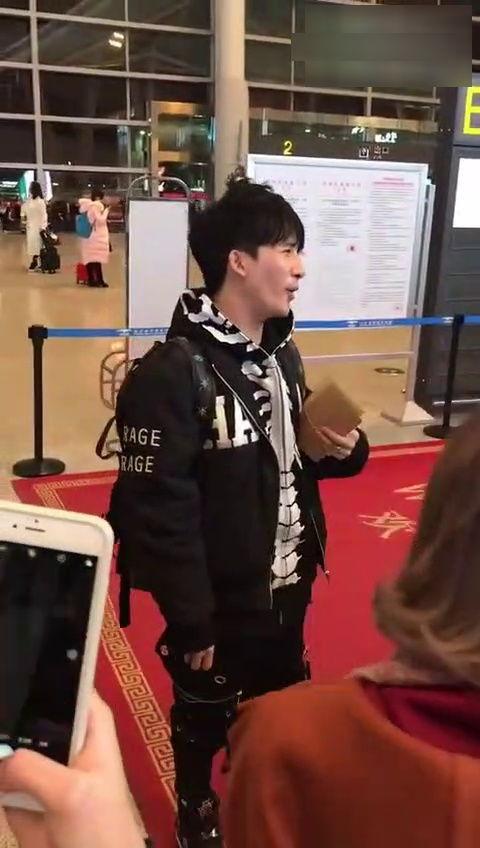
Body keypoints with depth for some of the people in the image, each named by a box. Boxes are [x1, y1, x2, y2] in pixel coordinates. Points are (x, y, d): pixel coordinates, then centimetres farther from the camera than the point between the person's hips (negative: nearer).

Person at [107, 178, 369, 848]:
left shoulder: (284, 352, 2)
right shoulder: (172, 373, -24)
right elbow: (160, 509, -23)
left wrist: (344, 450, -8)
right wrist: (190, 619, -19)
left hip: (288, 584, 7)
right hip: (220, 598, -7)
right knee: (204, 717, 20)